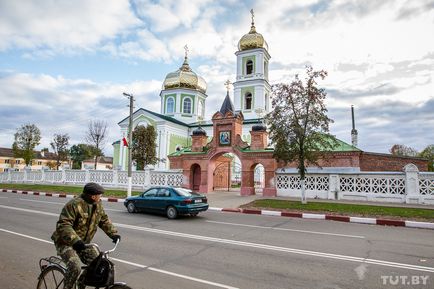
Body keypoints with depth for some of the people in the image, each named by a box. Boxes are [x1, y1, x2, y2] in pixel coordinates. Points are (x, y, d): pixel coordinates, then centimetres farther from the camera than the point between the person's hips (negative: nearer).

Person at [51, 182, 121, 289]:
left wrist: (114, 234, -5)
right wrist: (75, 241, -43)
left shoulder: (97, 205, 0)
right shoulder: (74, 205, -25)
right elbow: (63, 225, -31)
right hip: (65, 242, -7)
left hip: (83, 243, 7)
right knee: (75, 267, -25)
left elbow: (104, 220, 8)